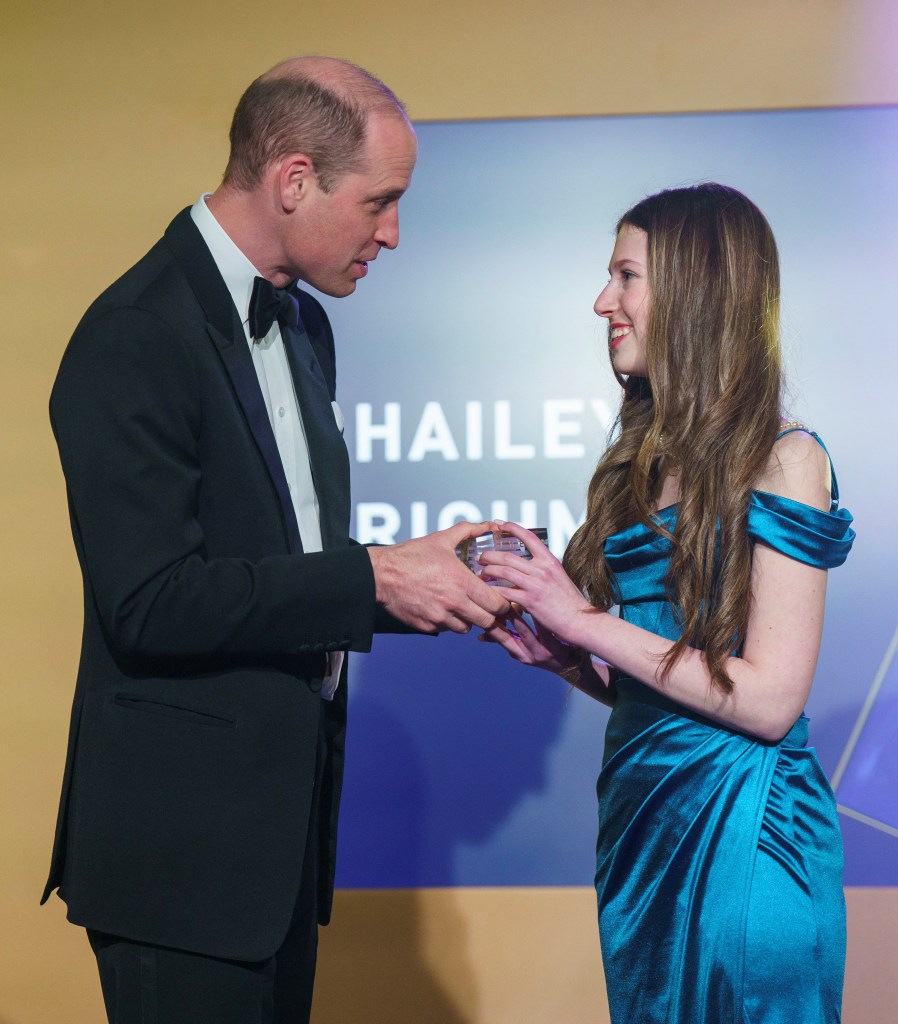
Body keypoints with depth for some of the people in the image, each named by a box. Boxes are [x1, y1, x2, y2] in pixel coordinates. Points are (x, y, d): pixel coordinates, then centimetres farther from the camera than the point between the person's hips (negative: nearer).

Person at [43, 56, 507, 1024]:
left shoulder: (301, 324, 11)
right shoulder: (135, 340, -17)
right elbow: (153, 603, -24)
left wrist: (437, 591, 1)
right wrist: (372, 579, -21)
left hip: (286, 817, 9)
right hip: (183, 834, -9)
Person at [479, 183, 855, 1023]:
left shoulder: (781, 460, -11)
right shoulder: (645, 462, 10)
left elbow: (768, 701, -17)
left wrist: (586, 624, -14)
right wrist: (557, 655, -4)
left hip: (737, 829, -7)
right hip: (640, 818, 7)